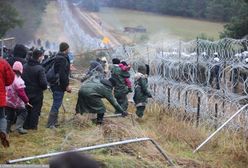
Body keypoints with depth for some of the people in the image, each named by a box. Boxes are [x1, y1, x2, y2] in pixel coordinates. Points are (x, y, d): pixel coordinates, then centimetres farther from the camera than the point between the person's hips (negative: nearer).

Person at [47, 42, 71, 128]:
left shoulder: (58, 57, 14)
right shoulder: (62, 59, -18)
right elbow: (62, 74, -24)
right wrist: (67, 85, -19)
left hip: (56, 85, 10)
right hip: (59, 85, -10)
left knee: (56, 104, 16)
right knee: (56, 104, -6)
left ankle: (54, 122, 23)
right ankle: (50, 124, -4)